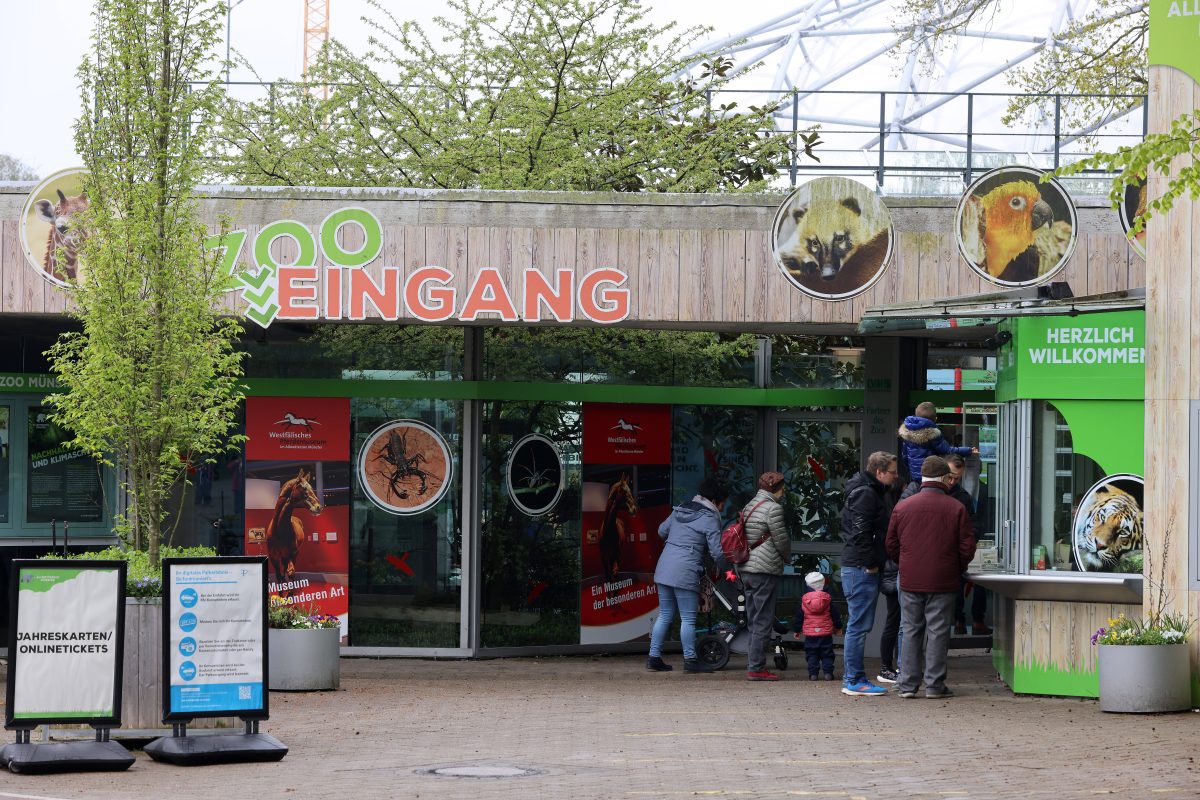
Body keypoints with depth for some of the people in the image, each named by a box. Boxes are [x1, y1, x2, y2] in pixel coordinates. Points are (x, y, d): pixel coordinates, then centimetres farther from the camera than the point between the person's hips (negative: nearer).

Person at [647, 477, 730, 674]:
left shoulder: (679, 510, 15)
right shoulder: (710, 519, -6)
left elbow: (662, 530, 25)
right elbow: (717, 552, -9)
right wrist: (728, 570, 6)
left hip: (664, 569, 8)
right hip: (685, 573, -7)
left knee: (665, 615, 14)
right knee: (688, 619, 0)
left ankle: (654, 657, 14)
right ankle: (690, 660, 4)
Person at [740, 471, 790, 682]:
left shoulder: (749, 506, 16)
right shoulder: (772, 508, -10)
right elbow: (781, 539, -9)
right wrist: (787, 556, 11)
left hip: (746, 569, 9)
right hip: (765, 570, -9)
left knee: (753, 620, 13)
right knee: (763, 621, -6)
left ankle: (752, 665, 15)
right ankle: (756, 668, -7)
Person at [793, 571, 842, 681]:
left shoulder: (803, 600, -1)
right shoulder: (827, 599, 0)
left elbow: (798, 617, 5)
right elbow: (835, 615, 7)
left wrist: (797, 630, 16)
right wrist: (838, 627, 21)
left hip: (810, 633, 0)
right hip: (826, 632, 0)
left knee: (812, 655, 6)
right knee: (827, 654, 7)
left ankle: (813, 673, -1)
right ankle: (828, 672, 1)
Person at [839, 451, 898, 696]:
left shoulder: (870, 492, 19)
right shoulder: (865, 494, -14)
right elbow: (860, 532, -21)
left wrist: (873, 562, 16)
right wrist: (870, 563, -17)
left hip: (858, 567, 11)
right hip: (861, 568, -11)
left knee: (857, 625, 13)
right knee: (859, 625, -8)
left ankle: (852, 677, 18)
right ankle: (854, 680, -7)